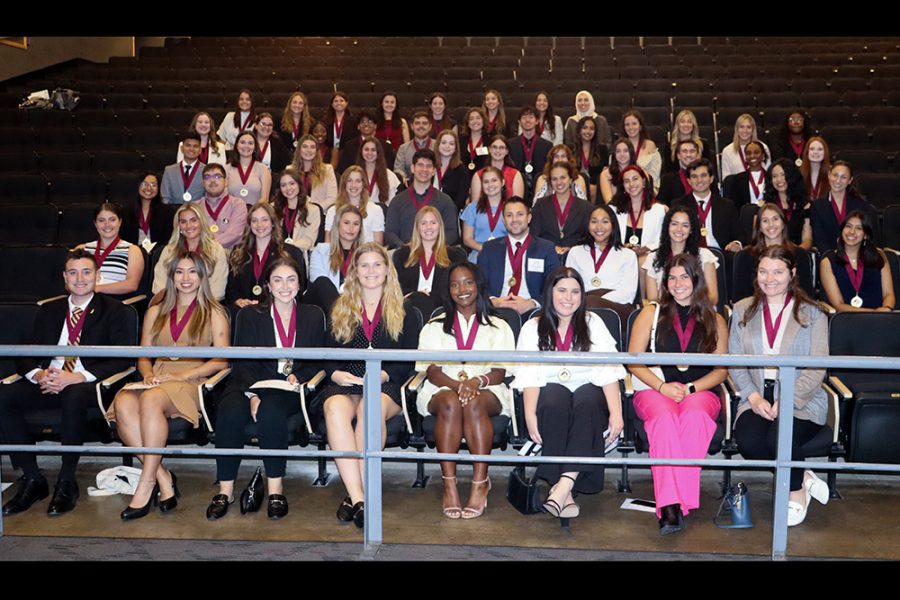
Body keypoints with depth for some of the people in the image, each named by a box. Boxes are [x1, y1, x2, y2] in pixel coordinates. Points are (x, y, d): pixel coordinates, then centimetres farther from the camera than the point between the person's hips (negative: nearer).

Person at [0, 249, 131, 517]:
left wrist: (78, 377, -17)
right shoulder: (48, 311, 21)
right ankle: (33, 479, -13)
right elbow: (26, 356, 16)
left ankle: (66, 482, -23)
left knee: (74, 395, -39)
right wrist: (38, 375, -10)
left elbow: (122, 359, -3)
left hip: (88, 385, -4)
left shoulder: (112, 310, 8)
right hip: (48, 382, 4)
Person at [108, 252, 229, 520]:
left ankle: (146, 485, -31)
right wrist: (148, 374, -4)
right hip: (157, 380, 4)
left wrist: (181, 376, -10)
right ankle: (163, 477, -27)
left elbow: (221, 360, 2)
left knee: (151, 399, -37)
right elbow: (143, 356, 20)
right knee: (123, 404, -32)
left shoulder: (213, 313, 12)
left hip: (191, 383, -4)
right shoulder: (156, 312, 25)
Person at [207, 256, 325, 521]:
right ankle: (225, 489, -20)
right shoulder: (251, 315, 11)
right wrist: (252, 394, -18)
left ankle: (275, 487, -23)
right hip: (251, 385, 1)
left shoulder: (313, 316, 15)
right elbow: (243, 362, 0)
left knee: (271, 411, -35)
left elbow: (317, 362, 12)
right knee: (230, 412, -31)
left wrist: (298, 376, -10)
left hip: (289, 389, -1)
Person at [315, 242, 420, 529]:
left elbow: (409, 360, 7)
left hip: (387, 387, -1)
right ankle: (358, 496, -41)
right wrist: (336, 374, -7)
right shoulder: (340, 310, 23)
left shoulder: (404, 313, 17)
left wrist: (384, 374, -11)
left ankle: (355, 496, -36)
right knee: (335, 408, -36)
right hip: (346, 385, 2)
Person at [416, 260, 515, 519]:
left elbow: (499, 373, 4)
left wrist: (476, 382, -18)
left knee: (475, 404, -36)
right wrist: (457, 385, -17)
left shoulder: (498, 327, 17)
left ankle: (480, 485, -36)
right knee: (450, 403, -36)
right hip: (443, 389, 1)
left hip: (487, 392, 0)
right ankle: (449, 485, -36)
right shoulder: (435, 327, 18)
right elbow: (432, 371, 4)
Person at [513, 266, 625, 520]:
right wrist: (530, 414, -23)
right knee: (556, 397, -34)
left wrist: (616, 414, -18)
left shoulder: (593, 323, 11)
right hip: (551, 393, 0)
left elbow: (608, 371, -3)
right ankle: (564, 492, -36)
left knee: (587, 400, -33)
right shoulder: (532, 328, 10)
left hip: (588, 392, 1)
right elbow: (530, 376, -4)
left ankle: (564, 485, -41)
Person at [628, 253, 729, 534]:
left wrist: (690, 388, -8)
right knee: (665, 417, -36)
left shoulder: (714, 320, 17)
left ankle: (674, 502, -38)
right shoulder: (651, 313, 14)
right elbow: (634, 360, 6)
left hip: (700, 392, 1)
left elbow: (721, 369, 10)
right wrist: (662, 386, -10)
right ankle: (670, 506, -41)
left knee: (695, 415, -36)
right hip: (654, 390, 0)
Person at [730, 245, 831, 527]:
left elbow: (816, 370, -4)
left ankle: (796, 493, -1)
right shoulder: (742, 310, 13)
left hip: (802, 401, -2)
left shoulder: (812, 314, 5)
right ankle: (802, 477, -1)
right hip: (757, 399, 2)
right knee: (747, 440, -29)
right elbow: (735, 363, 7)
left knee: (779, 437, -33)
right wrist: (754, 398, -10)